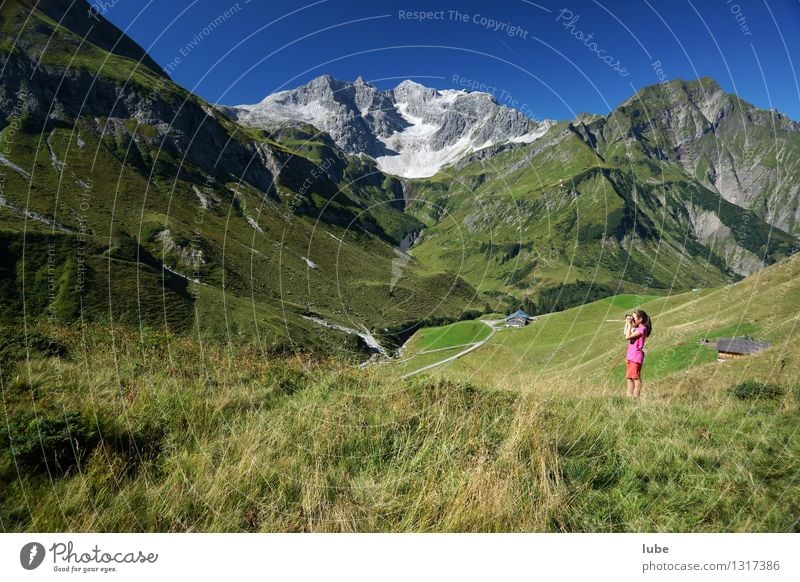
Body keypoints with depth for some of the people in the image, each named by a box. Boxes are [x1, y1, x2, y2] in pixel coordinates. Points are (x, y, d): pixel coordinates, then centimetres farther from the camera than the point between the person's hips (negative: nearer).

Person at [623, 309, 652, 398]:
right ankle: (629, 396, 16)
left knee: (636, 377, -5)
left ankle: (636, 396, -2)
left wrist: (629, 324, -14)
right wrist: (627, 323, 14)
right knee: (629, 377, 11)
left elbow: (628, 337, -20)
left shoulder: (642, 329, -13)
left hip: (636, 356, -9)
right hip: (630, 356, 9)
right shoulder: (635, 328, 14)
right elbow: (625, 334, 21)